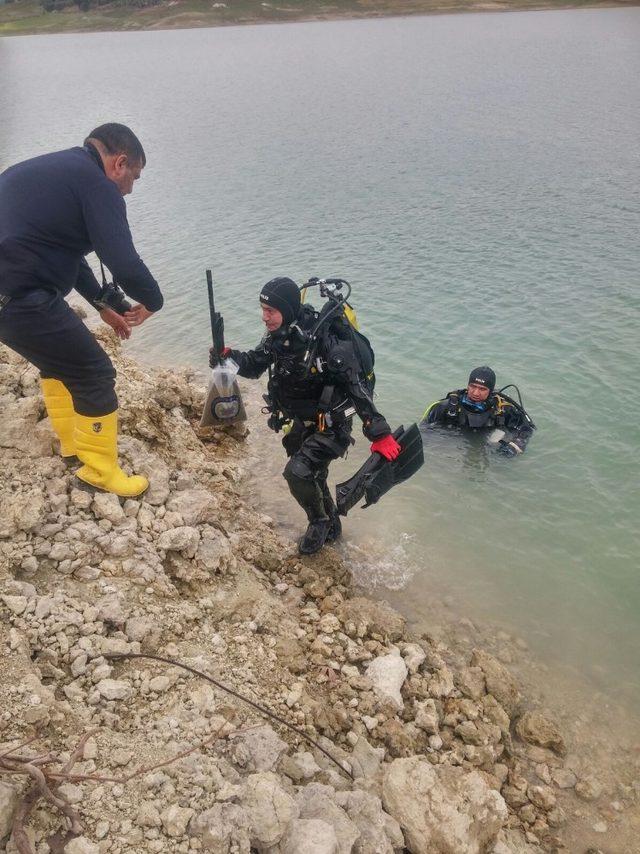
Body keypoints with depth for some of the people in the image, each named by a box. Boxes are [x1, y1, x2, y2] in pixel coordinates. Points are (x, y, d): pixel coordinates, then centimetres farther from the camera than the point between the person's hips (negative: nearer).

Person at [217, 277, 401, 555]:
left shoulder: (325, 340, -31)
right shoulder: (277, 336, -8)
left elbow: (358, 388, -31)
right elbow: (253, 366, 5)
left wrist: (380, 434, -34)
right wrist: (229, 355, -17)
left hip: (331, 425, -8)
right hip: (303, 422, 8)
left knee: (298, 472, -20)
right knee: (311, 476, 21)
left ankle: (319, 523, 10)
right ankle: (331, 529, 47)